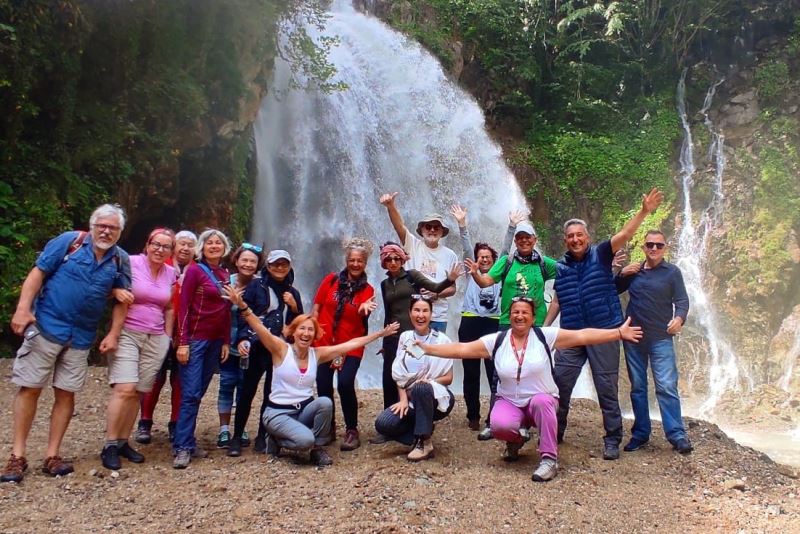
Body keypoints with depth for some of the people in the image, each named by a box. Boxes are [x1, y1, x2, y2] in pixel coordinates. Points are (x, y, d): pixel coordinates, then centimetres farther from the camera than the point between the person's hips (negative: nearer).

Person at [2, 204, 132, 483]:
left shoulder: (121, 259, 5)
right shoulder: (69, 241, -5)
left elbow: (123, 292, 17)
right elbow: (38, 273, -6)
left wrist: (118, 292, -7)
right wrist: (23, 308, -16)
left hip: (82, 336, 3)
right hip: (46, 326, -3)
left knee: (66, 394, 6)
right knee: (29, 388, 1)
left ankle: (52, 456, 16)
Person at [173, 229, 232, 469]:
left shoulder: (225, 275, 12)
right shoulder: (194, 271, -5)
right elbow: (183, 307, -9)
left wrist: (226, 342, 9)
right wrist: (183, 342, -15)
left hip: (216, 341, 6)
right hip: (196, 339, -6)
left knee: (199, 393, 9)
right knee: (190, 394, -7)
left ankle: (188, 442, 16)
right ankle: (183, 447, -3)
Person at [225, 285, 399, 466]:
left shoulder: (318, 354, 2)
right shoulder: (281, 349, -10)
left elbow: (351, 344, 3)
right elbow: (259, 328, -25)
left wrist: (380, 333, 3)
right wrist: (242, 306, -41)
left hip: (305, 409, 5)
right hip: (278, 412, -4)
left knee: (325, 402, -28)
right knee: (306, 439, -30)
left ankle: (317, 448, -5)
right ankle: (276, 440, 5)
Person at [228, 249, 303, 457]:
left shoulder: (292, 293, 15)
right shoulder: (256, 286, 2)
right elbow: (243, 314, -5)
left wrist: (294, 307, -2)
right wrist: (242, 339, -18)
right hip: (257, 347, -3)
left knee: (272, 394, 5)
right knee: (247, 391, -1)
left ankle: (262, 437, 17)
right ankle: (237, 437, 10)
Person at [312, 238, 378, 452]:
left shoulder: (367, 290, 1)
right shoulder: (331, 280, 1)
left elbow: (362, 318, -14)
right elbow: (316, 308, 4)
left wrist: (364, 309, -35)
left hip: (351, 347, -1)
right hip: (324, 343, 1)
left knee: (345, 384, -17)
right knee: (323, 386, 2)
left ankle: (352, 431, 0)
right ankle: (328, 428, 24)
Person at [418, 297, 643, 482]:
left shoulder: (546, 336, -8)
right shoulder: (496, 341, -5)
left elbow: (582, 336, -12)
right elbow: (461, 349, -8)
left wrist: (619, 333, -18)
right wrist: (427, 348, -16)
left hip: (542, 401, -1)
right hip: (509, 402, 1)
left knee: (541, 400, -36)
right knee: (499, 425, -30)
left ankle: (549, 459, -22)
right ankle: (517, 438, 9)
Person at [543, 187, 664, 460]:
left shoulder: (600, 255, -1)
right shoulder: (561, 267, 8)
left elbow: (625, 235, -15)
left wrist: (644, 211, -27)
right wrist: (543, 327, 12)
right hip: (570, 335, 3)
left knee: (607, 388, 3)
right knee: (559, 383, 6)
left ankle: (612, 440, 15)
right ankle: (554, 431, 23)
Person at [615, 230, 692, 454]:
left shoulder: (672, 272, 0)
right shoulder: (633, 271, 10)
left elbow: (682, 301, -5)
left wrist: (679, 318, -26)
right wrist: (622, 274, -1)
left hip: (661, 339, -3)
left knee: (666, 387, -11)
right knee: (637, 387, 9)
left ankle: (677, 435, -4)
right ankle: (640, 434, 16)